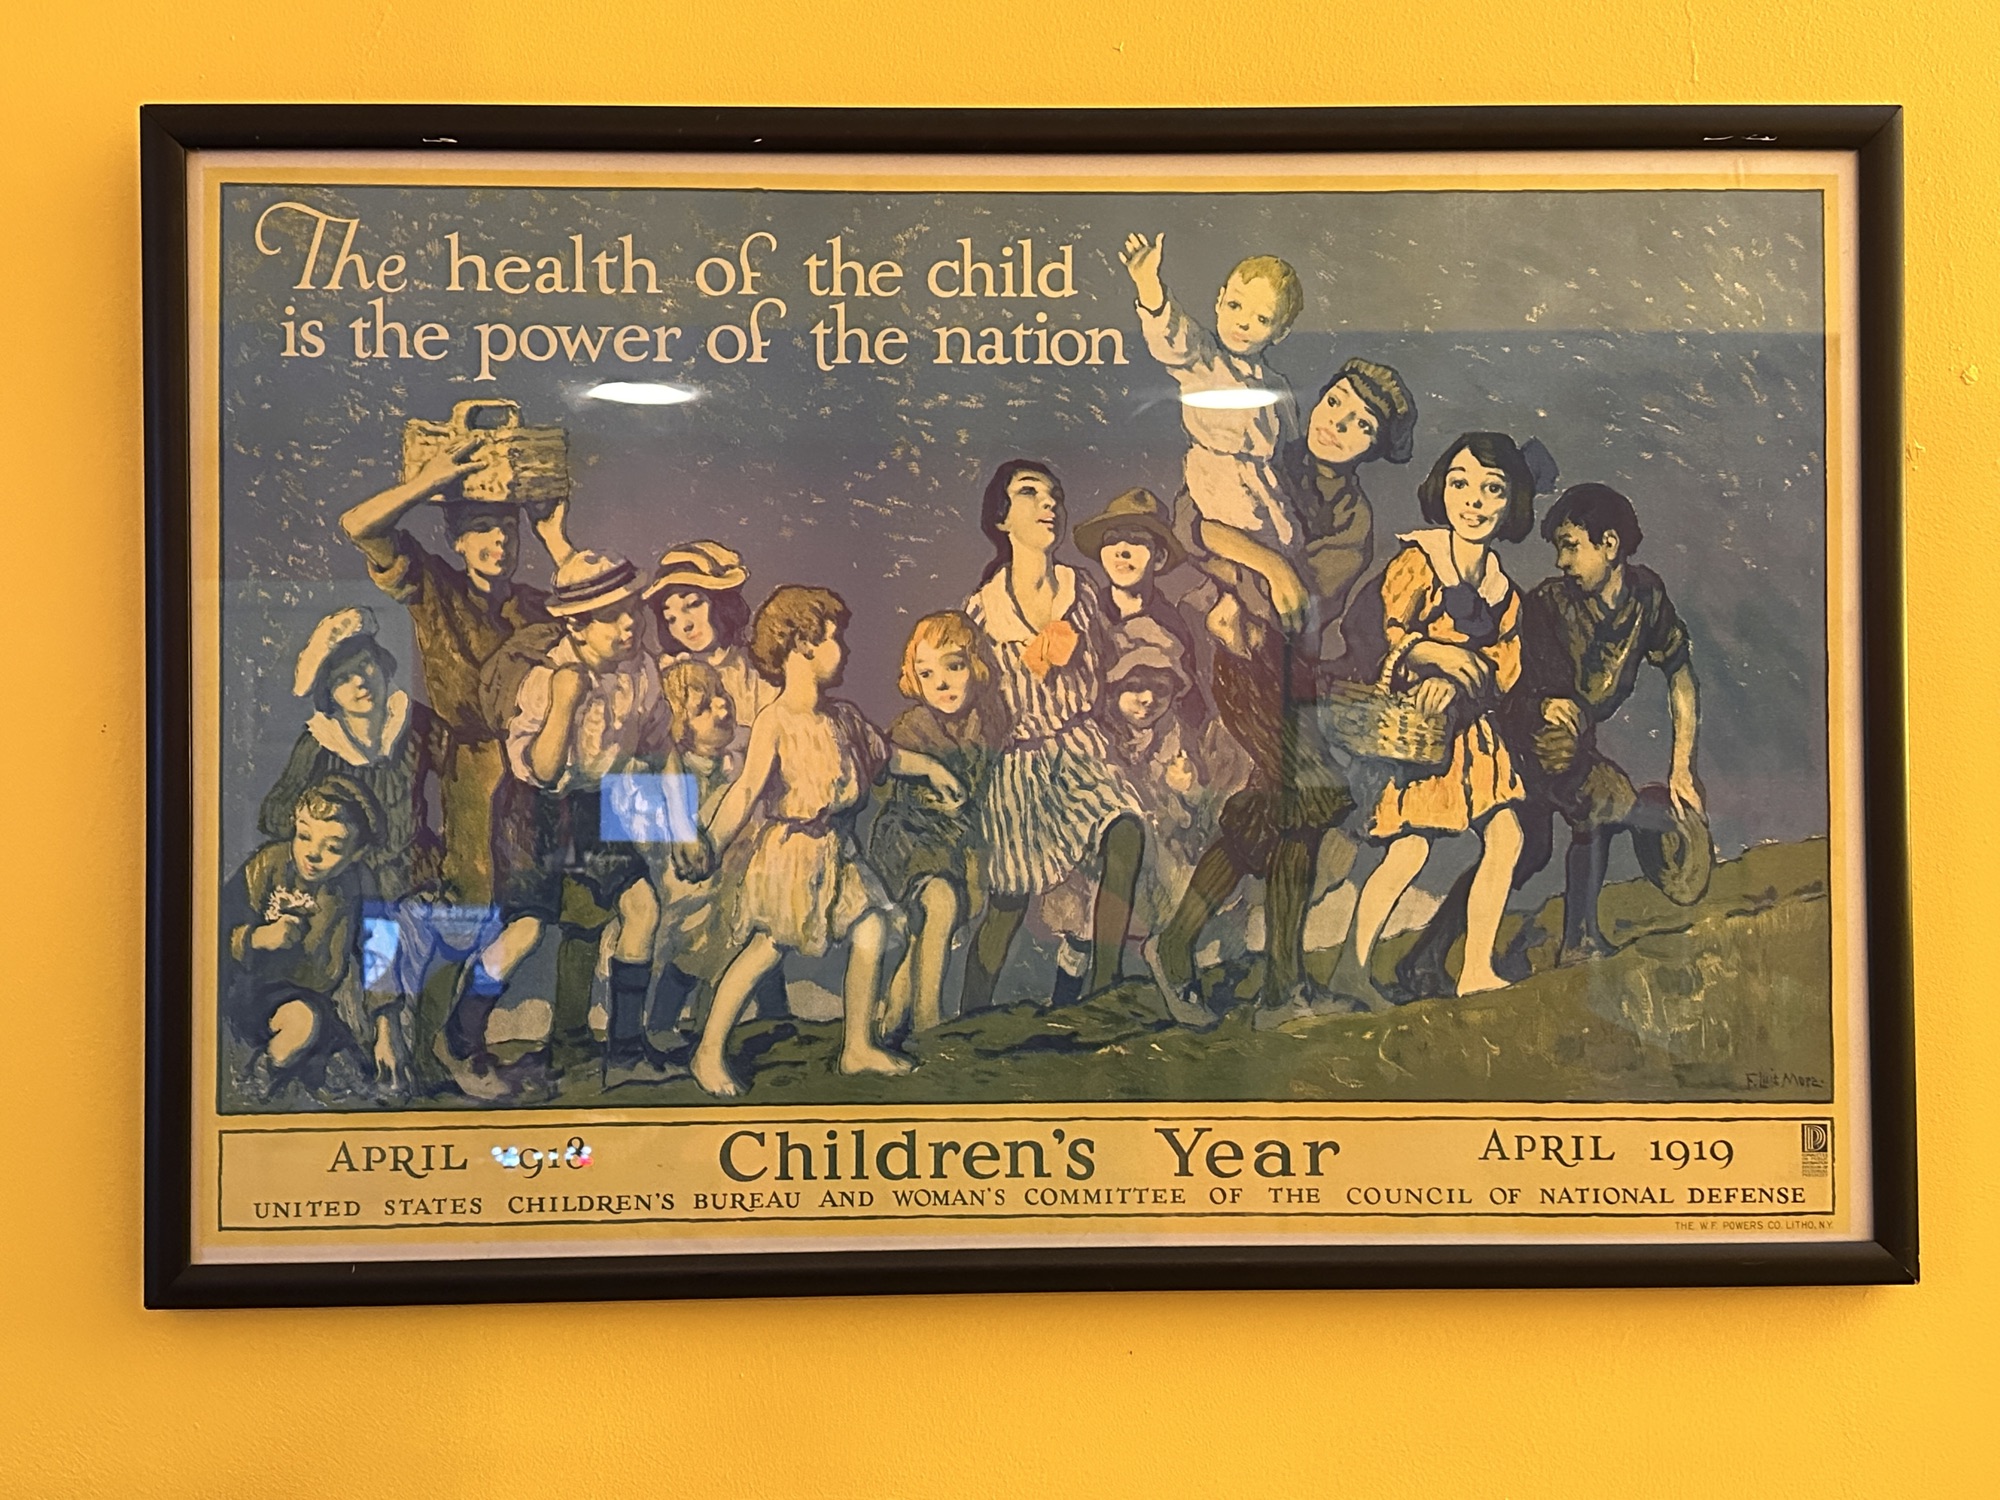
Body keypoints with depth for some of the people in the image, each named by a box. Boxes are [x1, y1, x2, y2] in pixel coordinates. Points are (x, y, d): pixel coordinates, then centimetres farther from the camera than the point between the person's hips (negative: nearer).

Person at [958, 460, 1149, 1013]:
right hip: (1016, 765, -2)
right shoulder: (983, 608, -3)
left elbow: (1104, 677, 12)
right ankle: (970, 1019, 22)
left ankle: (1104, 987, -17)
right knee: (1008, 904, 1)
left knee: (1125, 831, -26)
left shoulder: (1081, 590, 4)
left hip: (1080, 749, 2)